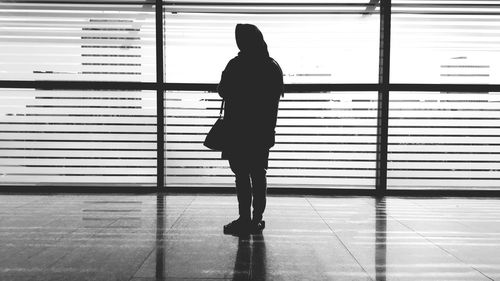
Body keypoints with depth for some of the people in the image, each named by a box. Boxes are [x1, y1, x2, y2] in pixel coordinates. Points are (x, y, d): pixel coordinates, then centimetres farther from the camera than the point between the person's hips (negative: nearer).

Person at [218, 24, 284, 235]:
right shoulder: (273, 67, 6)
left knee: (242, 175, 0)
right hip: (264, 131, 5)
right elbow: (276, 97, 11)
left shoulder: (236, 65, -11)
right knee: (258, 175, 10)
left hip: (238, 130, -5)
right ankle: (257, 219, 15)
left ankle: (245, 219, 1)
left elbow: (223, 92, -3)